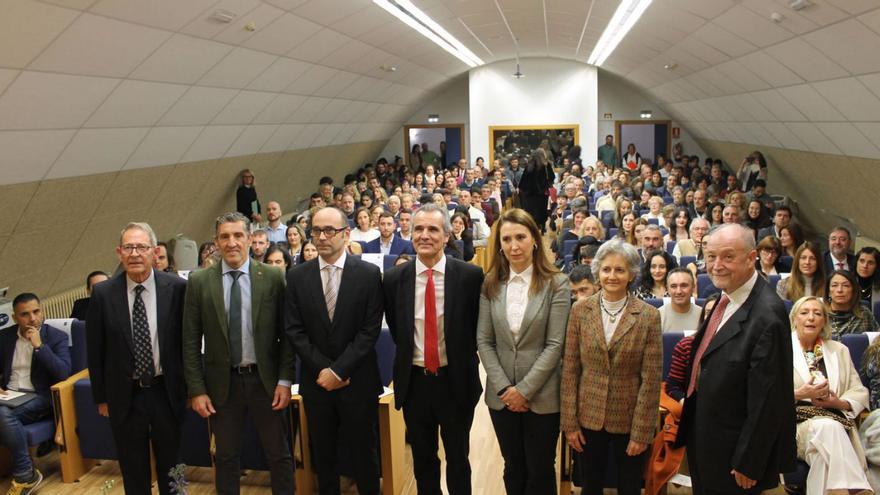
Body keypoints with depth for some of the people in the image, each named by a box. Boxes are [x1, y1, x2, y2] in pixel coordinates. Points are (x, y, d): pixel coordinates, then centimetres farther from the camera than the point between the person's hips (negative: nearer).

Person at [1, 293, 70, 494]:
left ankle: (25, 475, -16)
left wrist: (39, 346, -18)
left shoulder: (57, 337, -1)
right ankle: (24, 472, -17)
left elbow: (64, 373, -13)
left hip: (39, 397, -4)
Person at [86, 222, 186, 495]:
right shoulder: (103, 293, -7)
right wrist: (101, 396, 4)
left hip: (166, 391, 0)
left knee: (171, 466, 16)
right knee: (133, 471, 15)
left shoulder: (176, 287, -9)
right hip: (124, 395, 0)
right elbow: (94, 350, 1)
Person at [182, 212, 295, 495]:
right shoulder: (198, 282, -2)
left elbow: (286, 333, -1)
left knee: (279, 455, 10)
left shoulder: (273, 278, -4)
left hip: (265, 380, 0)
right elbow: (191, 341, -1)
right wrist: (197, 390, -4)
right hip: (222, 383, 1)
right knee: (226, 457, 15)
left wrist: (285, 380, -6)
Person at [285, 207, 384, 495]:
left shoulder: (369, 274, -6)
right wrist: (323, 369, -11)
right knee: (322, 452, 14)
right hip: (316, 380, 2)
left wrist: (339, 370, -14)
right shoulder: (297, 276, 1)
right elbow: (294, 330, -2)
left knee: (364, 450, 10)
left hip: (358, 380, -2)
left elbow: (370, 330, -9)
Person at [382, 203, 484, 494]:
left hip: (456, 380, -1)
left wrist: (462, 357, 3)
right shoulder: (394, 279, -5)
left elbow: (478, 326, 2)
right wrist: (410, 356, 8)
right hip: (414, 380, 2)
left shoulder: (470, 275, -11)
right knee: (422, 458, 18)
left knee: (458, 457, 15)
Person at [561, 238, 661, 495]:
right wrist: (569, 422, -3)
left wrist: (641, 432, -9)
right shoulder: (580, 310, -4)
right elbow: (570, 370, -2)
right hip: (589, 417, 2)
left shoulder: (648, 316, -9)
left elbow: (651, 379, -8)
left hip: (629, 420, -1)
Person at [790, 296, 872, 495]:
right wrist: (799, 394, -15)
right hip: (796, 424, -2)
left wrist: (839, 403, -4)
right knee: (828, 426, -35)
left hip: (836, 422, 2)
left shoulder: (839, 350, 23)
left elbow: (860, 392, 17)